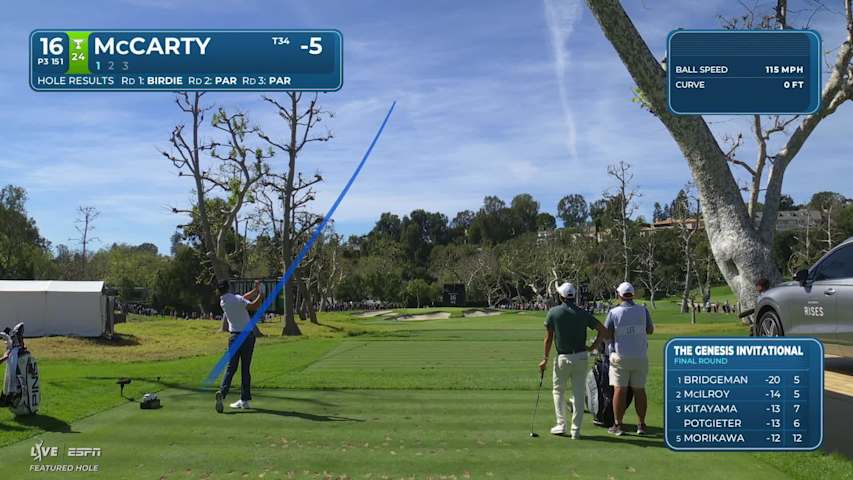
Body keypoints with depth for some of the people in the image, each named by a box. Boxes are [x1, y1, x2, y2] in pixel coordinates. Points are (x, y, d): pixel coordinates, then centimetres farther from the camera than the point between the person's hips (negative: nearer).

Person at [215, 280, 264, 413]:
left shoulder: (222, 302, 5)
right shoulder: (237, 299, -8)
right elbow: (253, 306, -21)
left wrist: (255, 290, 13)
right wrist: (260, 295, -8)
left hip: (235, 337, 2)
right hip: (248, 336, -2)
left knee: (231, 367, 2)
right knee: (245, 368, 5)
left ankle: (222, 392, -21)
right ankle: (245, 399, 7)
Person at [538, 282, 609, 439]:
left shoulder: (553, 312, -5)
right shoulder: (583, 313, 1)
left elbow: (548, 338, -3)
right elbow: (603, 331, 0)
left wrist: (545, 358, 4)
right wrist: (593, 347, 8)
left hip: (562, 358, -2)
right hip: (581, 357, 2)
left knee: (558, 391, 16)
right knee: (579, 394, 6)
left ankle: (561, 425, 11)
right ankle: (576, 430, 7)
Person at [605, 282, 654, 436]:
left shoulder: (614, 312, -10)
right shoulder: (643, 310, -4)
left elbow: (606, 334, -5)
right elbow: (650, 330, 9)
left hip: (621, 357, -2)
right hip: (640, 357, 2)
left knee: (620, 390, 2)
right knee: (639, 390, 10)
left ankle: (618, 425, 5)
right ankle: (641, 425, 14)